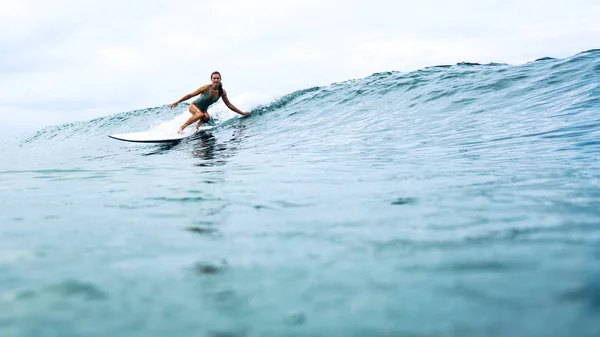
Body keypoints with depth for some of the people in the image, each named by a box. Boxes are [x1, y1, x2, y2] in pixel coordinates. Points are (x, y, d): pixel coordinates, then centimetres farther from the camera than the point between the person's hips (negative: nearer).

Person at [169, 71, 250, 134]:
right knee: (200, 114, -36)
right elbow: (190, 95, -17)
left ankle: (197, 126, 1)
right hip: (194, 106, -4)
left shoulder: (222, 92, -14)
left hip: (203, 109, 4)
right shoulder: (206, 88, -25)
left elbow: (229, 105, -2)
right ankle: (181, 128, -24)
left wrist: (241, 112, -1)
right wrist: (177, 102, -16)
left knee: (207, 117, -30)